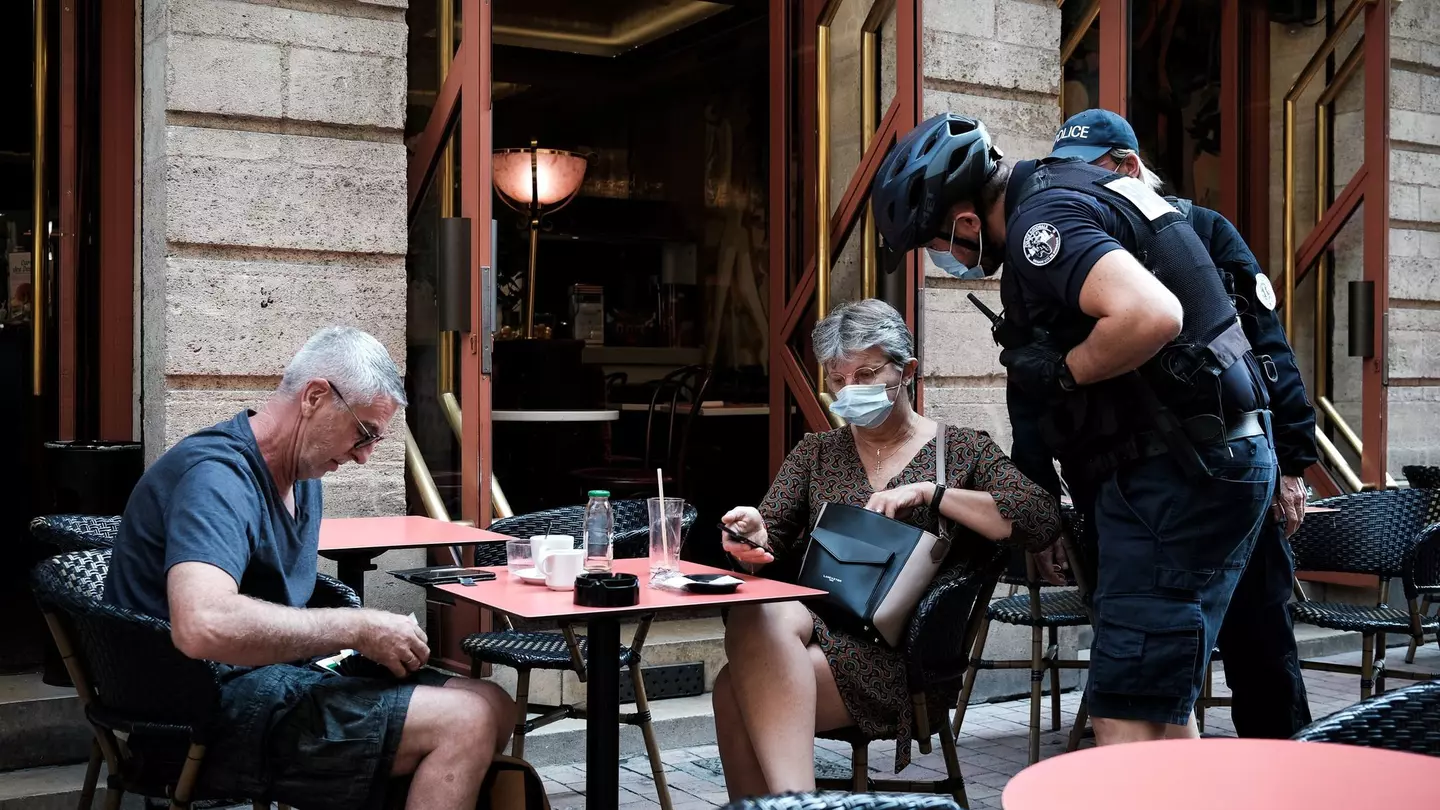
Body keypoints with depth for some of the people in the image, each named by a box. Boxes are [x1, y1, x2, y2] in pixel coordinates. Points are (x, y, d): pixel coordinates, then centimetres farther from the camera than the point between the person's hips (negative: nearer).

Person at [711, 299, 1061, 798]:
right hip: (815, 625, 4)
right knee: (756, 616, -35)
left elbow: (1043, 521, -4)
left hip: (905, 652, -3)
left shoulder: (960, 449, 11)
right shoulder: (816, 452, 21)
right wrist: (754, 539, -14)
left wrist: (929, 492, -11)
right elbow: (770, 545, 11)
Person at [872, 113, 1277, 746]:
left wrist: (1060, 372, -15)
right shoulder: (1065, 184, 15)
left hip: (1180, 472, -10)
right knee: (1162, 707, 17)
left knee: (1125, 721, -9)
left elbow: (1151, 316, -32)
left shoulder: (1042, 224, -16)